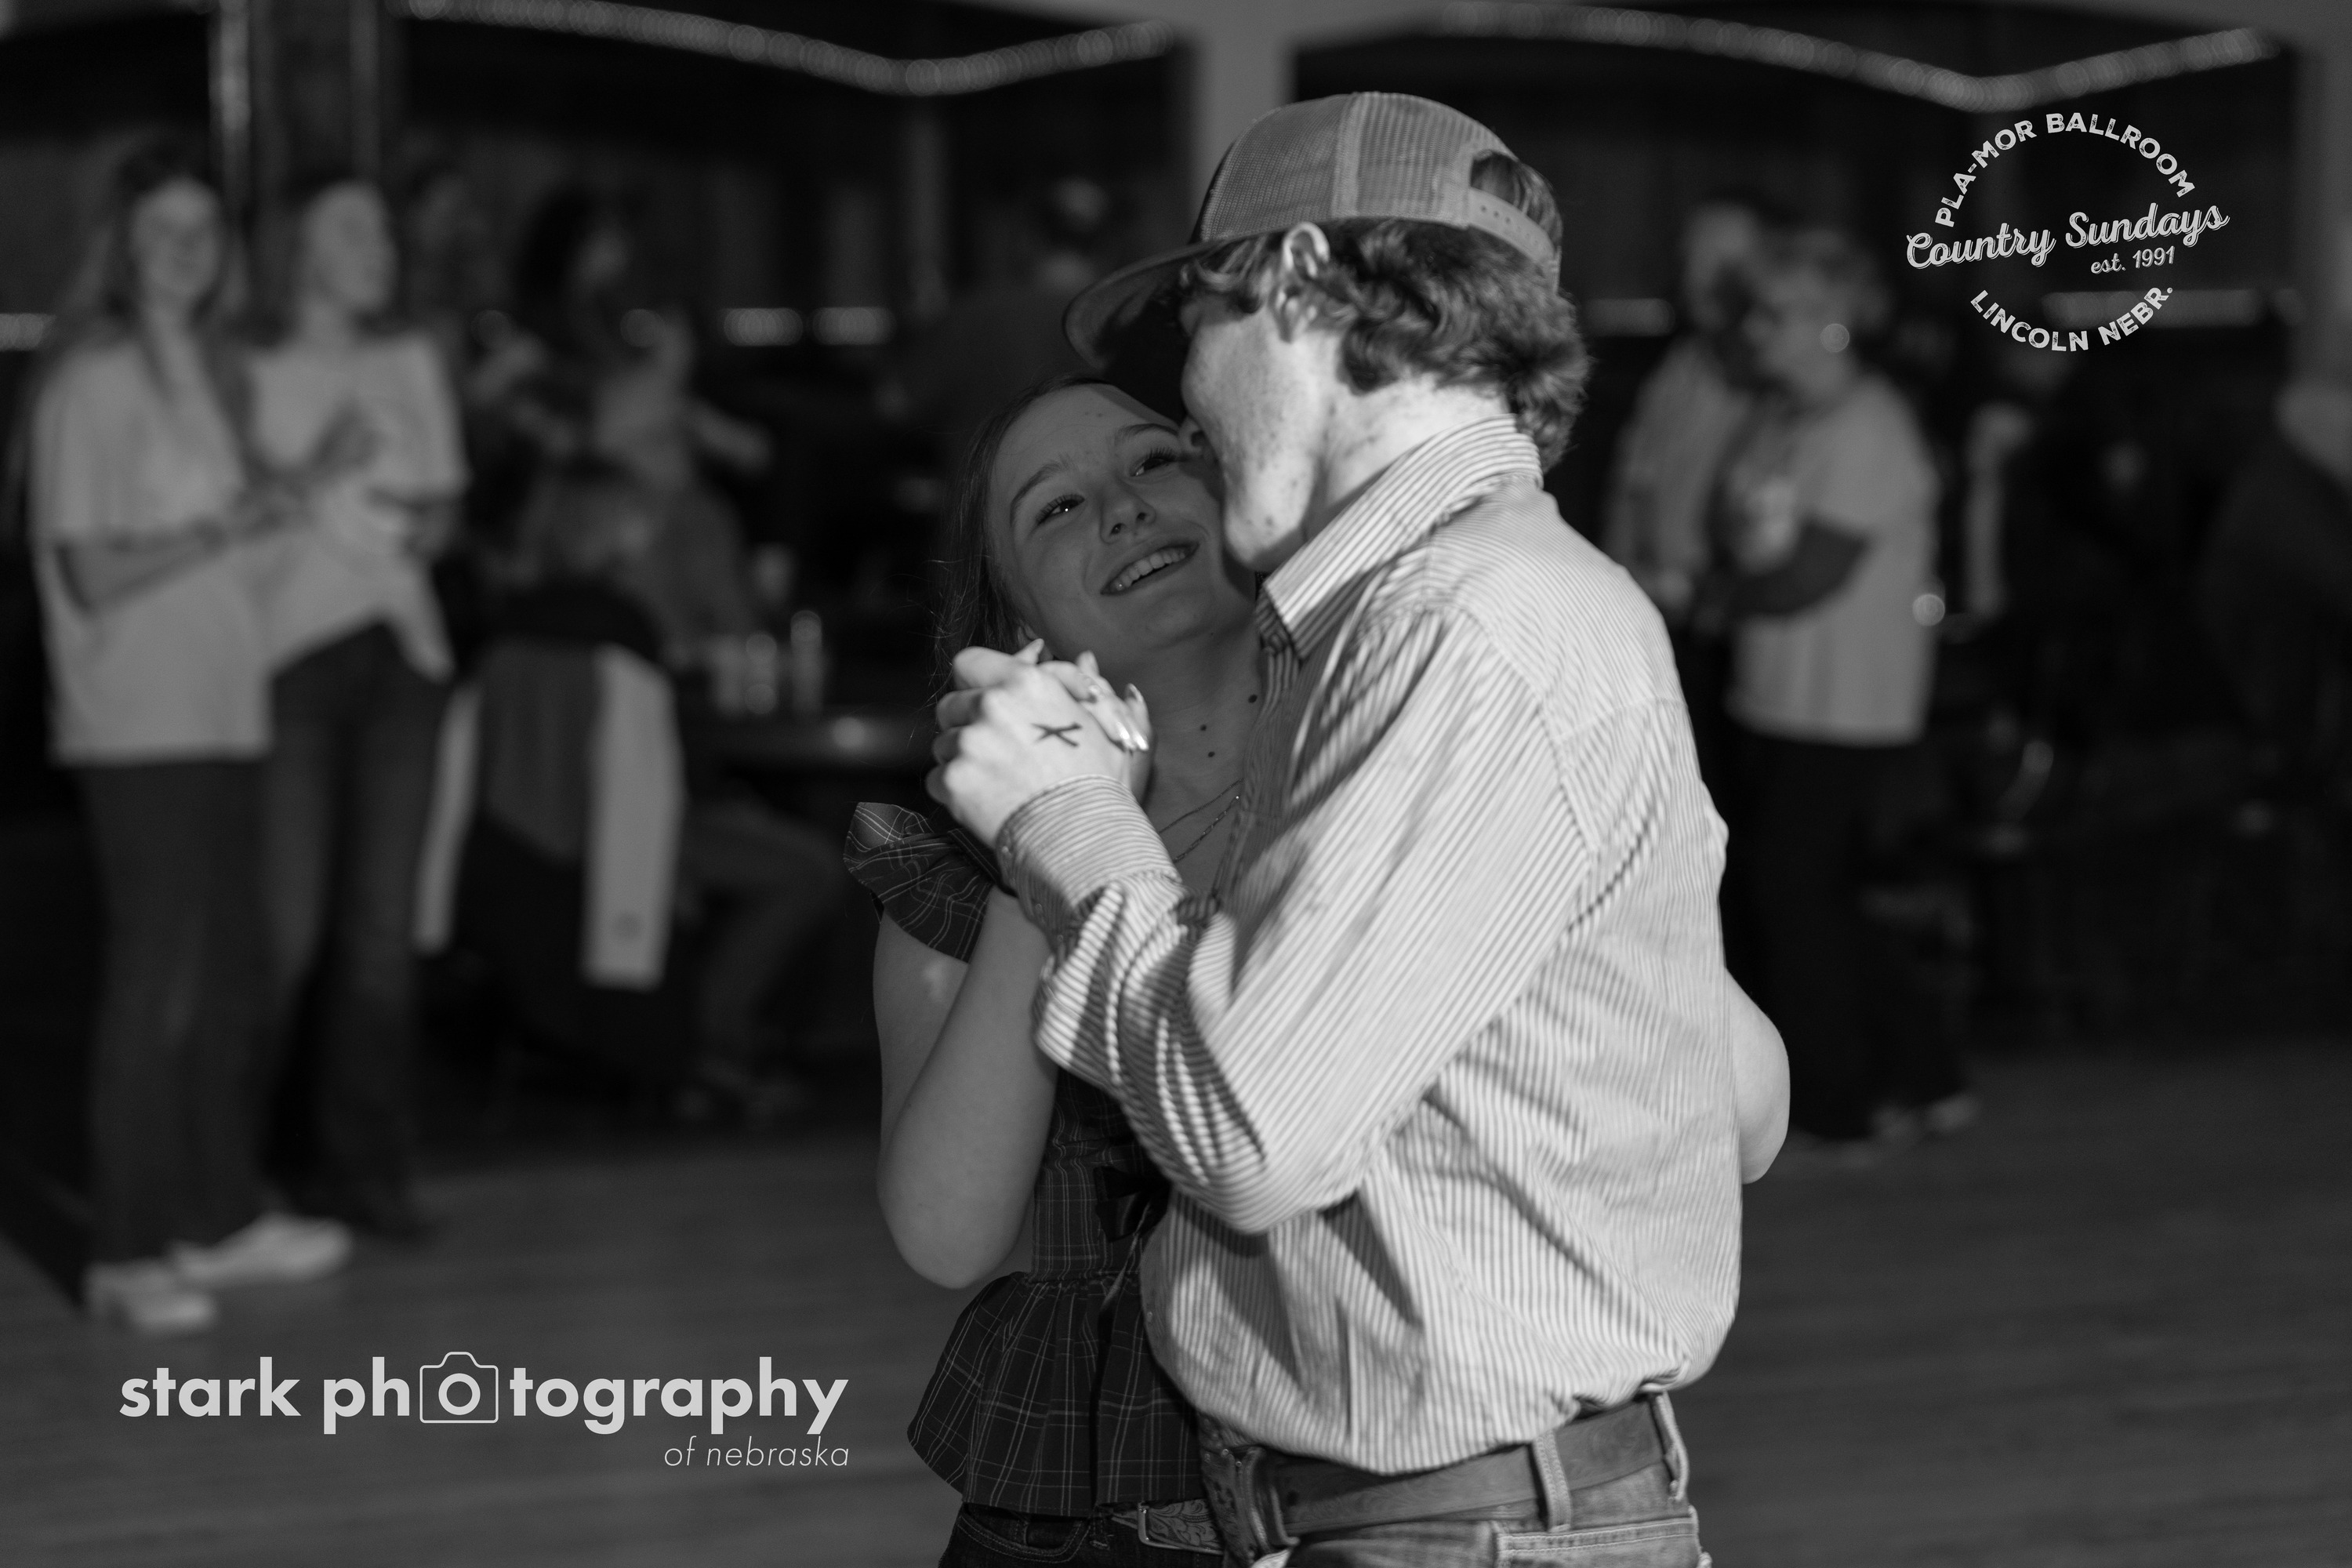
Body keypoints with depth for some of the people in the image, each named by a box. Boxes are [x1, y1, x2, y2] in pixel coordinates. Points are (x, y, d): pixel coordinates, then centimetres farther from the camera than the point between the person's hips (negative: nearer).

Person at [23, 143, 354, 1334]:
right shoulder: (94, 378, -9)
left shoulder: (202, 366, 14)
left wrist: (298, 489, 6)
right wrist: (232, 526, -21)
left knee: (230, 975, 13)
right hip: (138, 727, -8)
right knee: (154, 981, -7)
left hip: (219, 712, 8)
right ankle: (124, 1255, -1)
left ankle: (219, 1220, 23)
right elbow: (94, 571, -14)